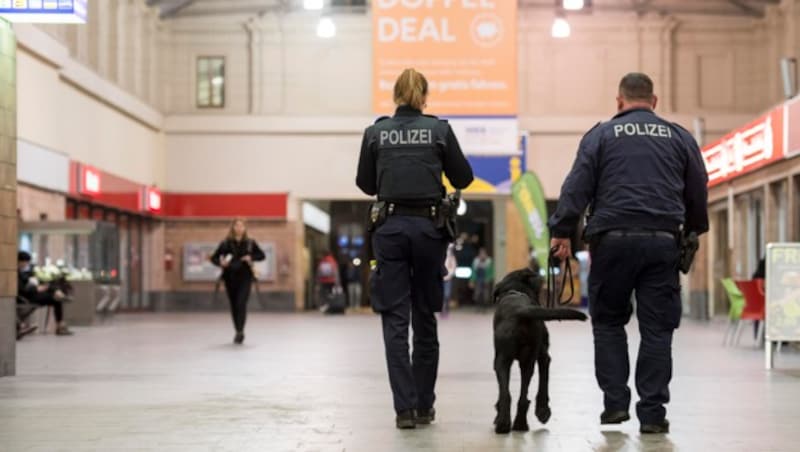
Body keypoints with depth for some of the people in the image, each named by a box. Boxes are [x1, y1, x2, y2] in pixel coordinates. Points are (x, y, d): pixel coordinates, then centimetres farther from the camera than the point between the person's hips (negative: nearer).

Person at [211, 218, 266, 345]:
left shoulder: (250, 243, 3)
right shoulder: (226, 243, 2)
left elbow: (262, 255, 10)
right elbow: (214, 257, 3)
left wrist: (251, 257, -9)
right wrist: (220, 263, -18)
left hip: (245, 277, -2)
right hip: (230, 277, 2)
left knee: (241, 303, -17)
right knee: (234, 305, 8)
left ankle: (240, 332, -18)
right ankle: (238, 332, 23)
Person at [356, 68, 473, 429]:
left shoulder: (376, 132, 3)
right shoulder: (440, 130, 1)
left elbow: (366, 184, 11)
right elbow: (463, 179, 6)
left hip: (389, 227, 0)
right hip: (429, 227, 0)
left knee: (395, 322, 1)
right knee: (425, 321, 11)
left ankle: (404, 408, -6)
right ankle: (424, 406, 17)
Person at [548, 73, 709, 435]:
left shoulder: (601, 134, 7)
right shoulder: (679, 137, 14)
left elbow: (577, 187, -1)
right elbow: (698, 192, 17)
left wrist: (562, 232, -1)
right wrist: (693, 235, 29)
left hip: (613, 240, -1)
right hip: (662, 242, 1)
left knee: (608, 322, 13)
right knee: (657, 329, 4)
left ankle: (615, 401, 8)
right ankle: (652, 413, 3)